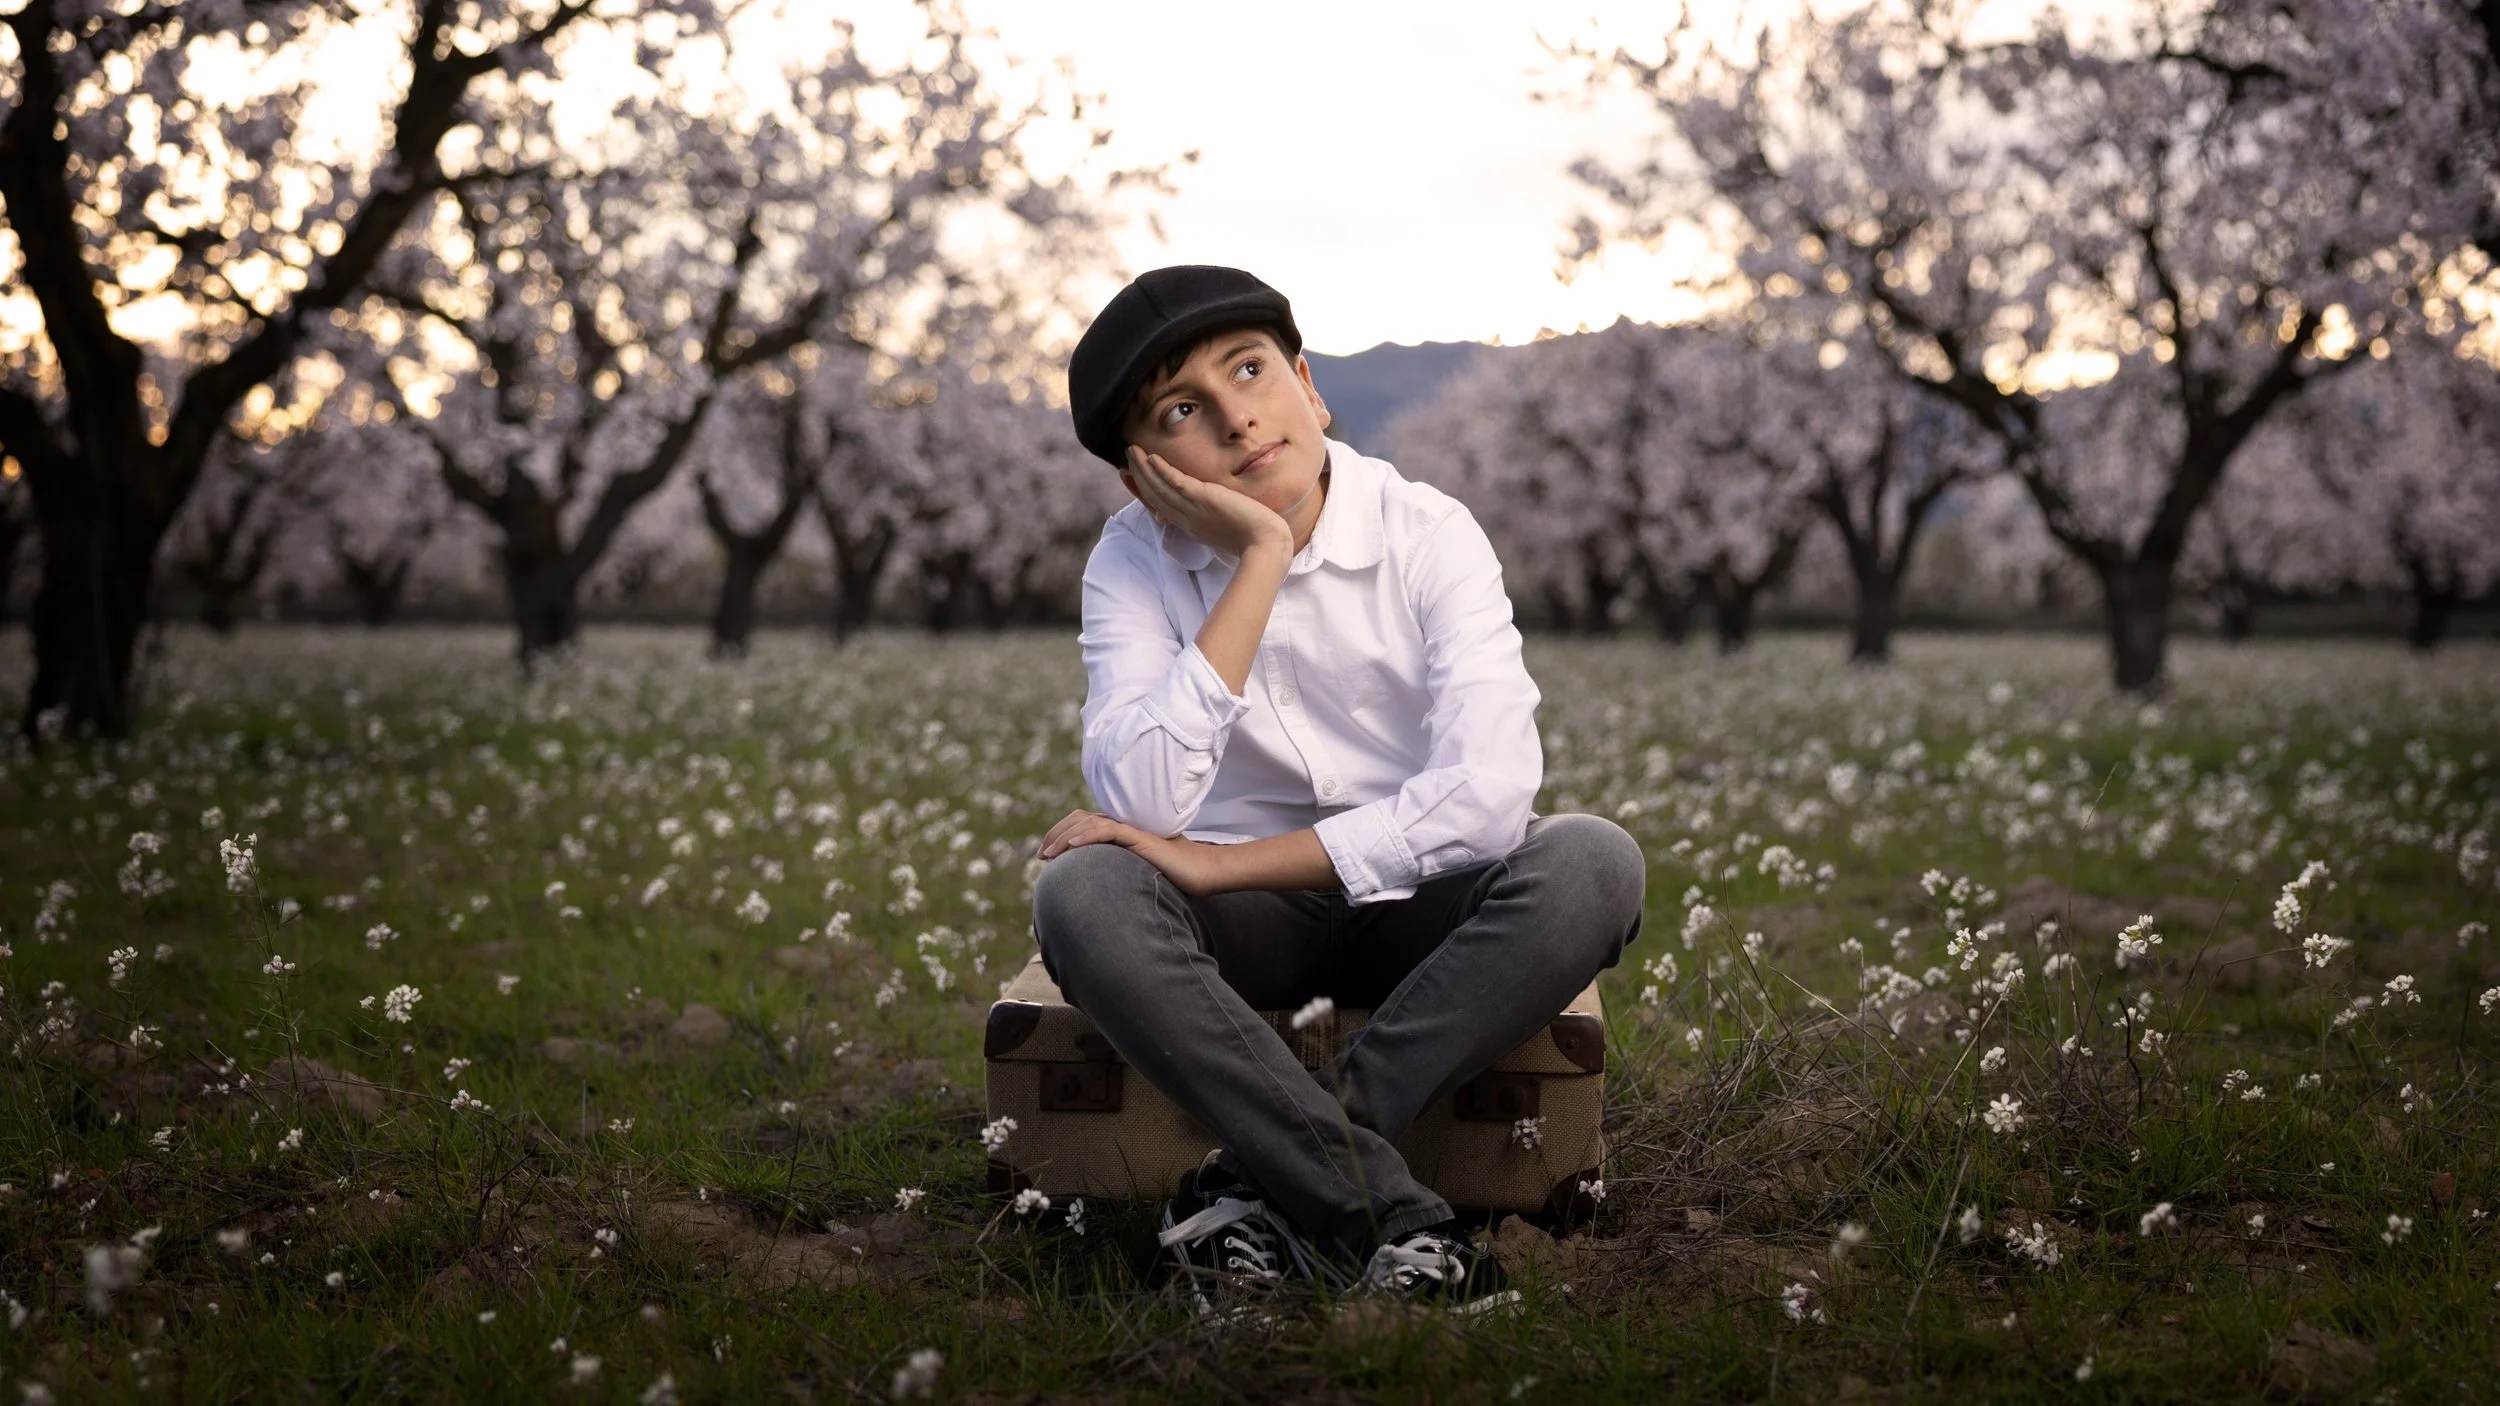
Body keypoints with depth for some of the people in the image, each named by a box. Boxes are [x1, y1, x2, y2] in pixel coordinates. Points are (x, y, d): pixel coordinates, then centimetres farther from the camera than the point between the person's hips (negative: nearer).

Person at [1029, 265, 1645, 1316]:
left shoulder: (1430, 536, -13)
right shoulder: (1136, 561, -9)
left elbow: (1489, 794, -26)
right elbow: (1141, 807, -25)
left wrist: (1216, 865, -27)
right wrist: (1259, 560, -27)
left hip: (1410, 901, 0)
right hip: (1241, 921, 0)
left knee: (1592, 863, -30)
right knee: (1080, 895, -32)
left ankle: (1269, 1185, -29)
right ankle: (1392, 1222, -33)